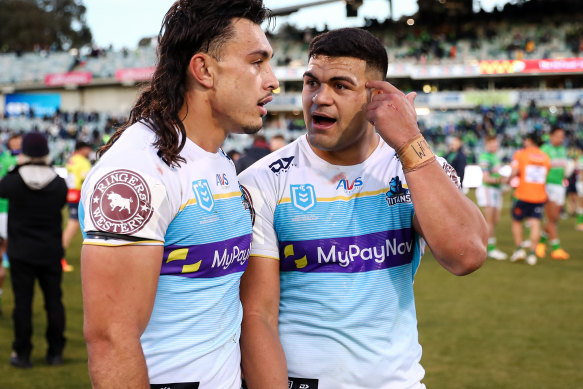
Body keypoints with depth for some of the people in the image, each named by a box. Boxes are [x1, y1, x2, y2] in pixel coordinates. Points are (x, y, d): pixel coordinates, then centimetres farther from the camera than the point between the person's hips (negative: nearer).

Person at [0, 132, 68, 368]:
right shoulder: (59, 183, -8)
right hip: (51, 252, 2)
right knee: (54, 300, 10)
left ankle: (22, 354, 10)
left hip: (21, 251, -2)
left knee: (22, 301, 5)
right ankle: (55, 352, 17)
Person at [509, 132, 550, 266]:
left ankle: (519, 249, 6)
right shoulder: (545, 157, 9)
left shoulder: (520, 154, -4)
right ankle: (532, 253, -5)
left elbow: (515, 172, -14)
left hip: (523, 195, -3)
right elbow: (545, 176, 11)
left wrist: (509, 179, 5)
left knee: (516, 221, 13)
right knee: (535, 223, 1)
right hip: (539, 196, 3)